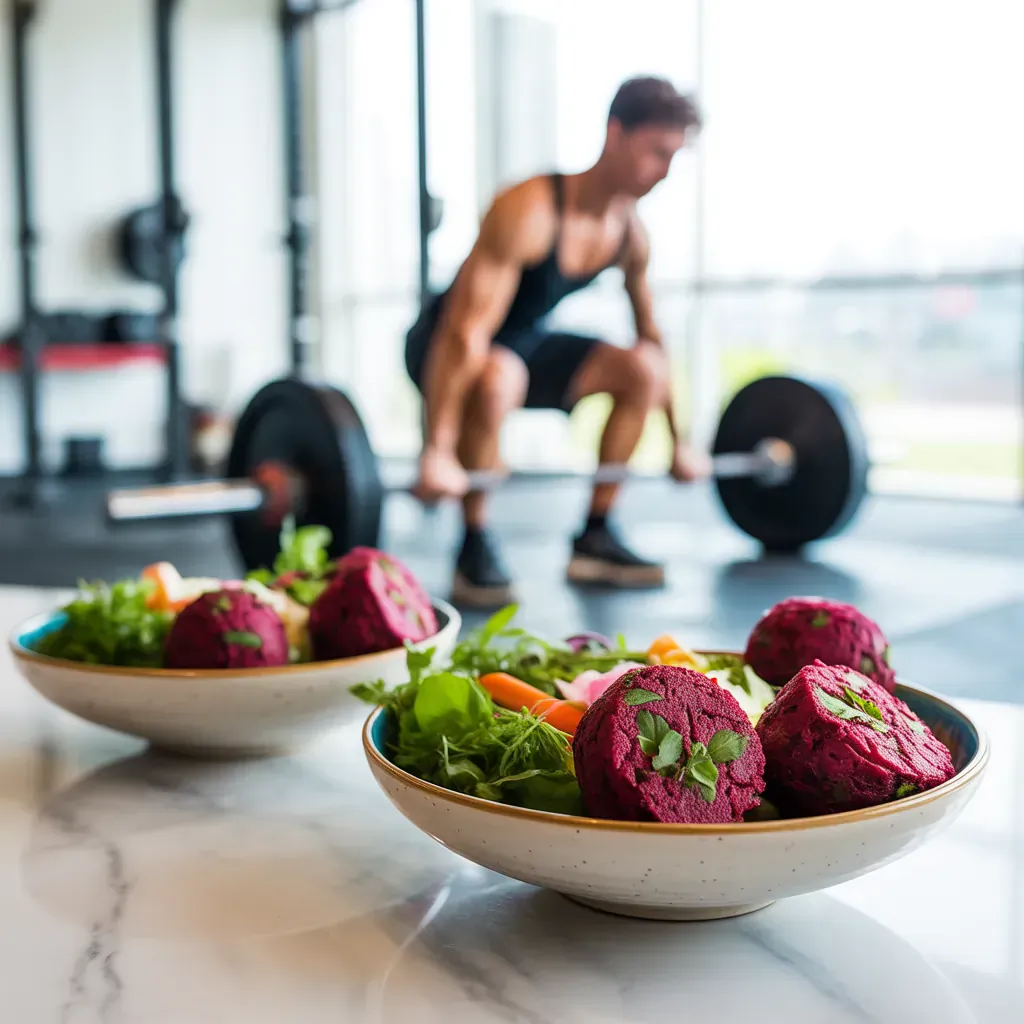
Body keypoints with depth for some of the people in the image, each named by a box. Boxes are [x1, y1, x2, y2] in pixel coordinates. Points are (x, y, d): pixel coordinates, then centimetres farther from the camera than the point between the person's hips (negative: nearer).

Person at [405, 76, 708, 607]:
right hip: (439, 342, -7)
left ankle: (595, 539, 0)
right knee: (498, 377, -40)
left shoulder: (630, 232, -6)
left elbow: (651, 334, 7)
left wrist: (678, 440, 8)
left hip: (525, 340, 8)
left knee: (643, 368, -6)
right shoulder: (529, 210, -30)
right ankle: (475, 549, -22)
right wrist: (437, 452, -43)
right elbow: (467, 330, -37)